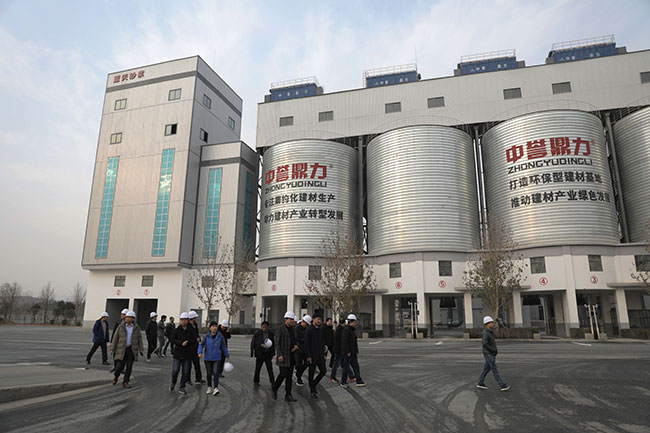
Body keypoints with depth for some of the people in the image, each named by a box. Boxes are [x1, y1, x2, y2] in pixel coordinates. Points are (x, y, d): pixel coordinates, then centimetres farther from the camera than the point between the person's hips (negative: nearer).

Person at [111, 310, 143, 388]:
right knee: (119, 366, -3)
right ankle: (116, 377, 28)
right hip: (122, 349, -1)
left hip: (132, 349, 1)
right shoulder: (121, 327, -2)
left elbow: (139, 339, 3)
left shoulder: (136, 327, 0)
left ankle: (125, 382, 10)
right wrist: (112, 349, -4)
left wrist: (141, 349, -3)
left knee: (129, 367, 0)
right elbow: (115, 338, 0)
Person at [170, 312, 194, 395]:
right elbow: (173, 340, -7)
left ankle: (182, 388, 16)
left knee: (185, 372, 4)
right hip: (178, 353, 0)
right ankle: (173, 383, 29)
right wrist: (181, 343, -20)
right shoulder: (177, 330, 1)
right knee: (175, 370, 0)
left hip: (187, 354, 0)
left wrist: (187, 342, -22)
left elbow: (193, 340, -5)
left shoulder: (191, 330, 0)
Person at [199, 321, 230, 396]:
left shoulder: (220, 336, -5)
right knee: (209, 373, 9)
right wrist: (200, 353, -30)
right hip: (207, 358, 1)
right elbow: (201, 344, -12)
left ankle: (216, 388, -16)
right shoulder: (206, 336, -8)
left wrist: (227, 355, 16)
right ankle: (209, 387, 26)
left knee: (215, 372, -13)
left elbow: (224, 346, 6)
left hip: (217, 358, 0)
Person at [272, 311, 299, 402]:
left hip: (291, 355, 6)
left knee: (289, 375, 6)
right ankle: (274, 390, 15)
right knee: (283, 374, -8)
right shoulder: (280, 328, -9)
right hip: (283, 355, -6)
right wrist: (279, 355, -18)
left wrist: (296, 346, -4)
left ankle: (288, 395, 10)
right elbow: (277, 342, -11)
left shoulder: (293, 329, 11)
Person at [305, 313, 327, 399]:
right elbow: (306, 344, -15)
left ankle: (313, 384, 22)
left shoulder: (320, 330, 11)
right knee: (312, 373, 3)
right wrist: (308, 356, -18)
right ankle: (313, 391, 15)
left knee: (323, 370, 2)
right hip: (312, 356, -7)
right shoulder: (309, 330, -11)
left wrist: (324, 354, 12)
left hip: (320, 355, 7)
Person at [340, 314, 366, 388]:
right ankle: (343, 382, 13)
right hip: (347, 353, -9)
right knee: (346, 367, 1)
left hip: (353, 353, 9)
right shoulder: (346, 329, -16)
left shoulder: (352, 330, 14)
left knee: (356, 366, 8)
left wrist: (356, 351, 17)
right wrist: (347, 352, -21)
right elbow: (345, 341, -22)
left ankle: (359, 381, 11)